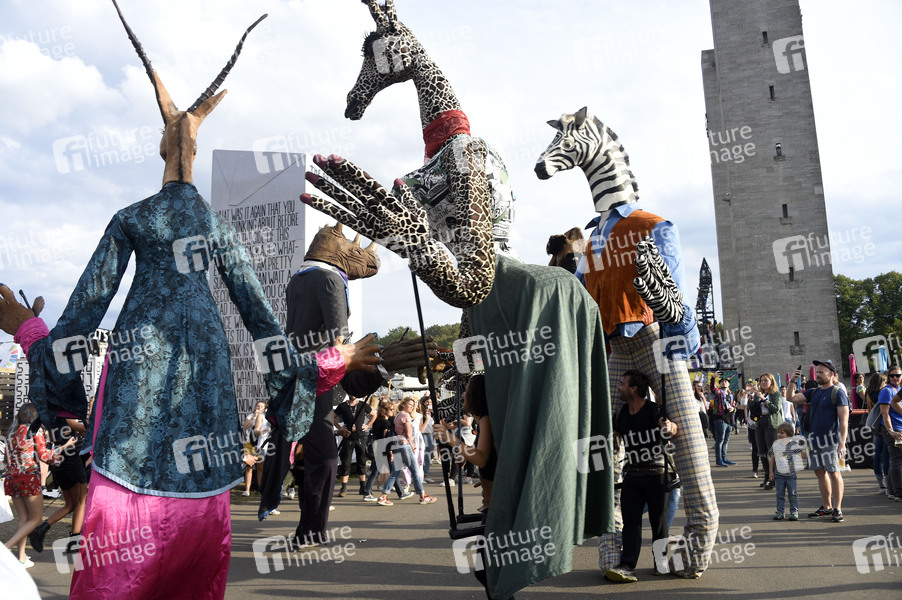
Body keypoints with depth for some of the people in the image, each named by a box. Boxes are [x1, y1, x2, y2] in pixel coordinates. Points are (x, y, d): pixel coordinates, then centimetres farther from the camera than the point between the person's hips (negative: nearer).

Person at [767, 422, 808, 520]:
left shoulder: (794, 444, -3)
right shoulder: (775, 445, 2)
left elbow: (804, 455, 5)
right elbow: (772, 459, 8)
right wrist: (771, 472, 8)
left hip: (791, 474, -2)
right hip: (779, 474, 2)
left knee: (793, 494, 3)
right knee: (780, 494, 6)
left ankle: (794, 511, 12)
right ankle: (780, 512, 13)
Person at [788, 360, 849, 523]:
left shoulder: (838, 393, -7)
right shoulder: (813, 392, 14)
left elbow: (844, 420, -12)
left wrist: (842, 443, -18)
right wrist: (792, 381, -2)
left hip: (830, 439, -7)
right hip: (814, 439, 7)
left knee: (834, 473, -4)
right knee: (820, 472, 11)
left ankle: (837, 509, 3)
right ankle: (826, 507, 20)